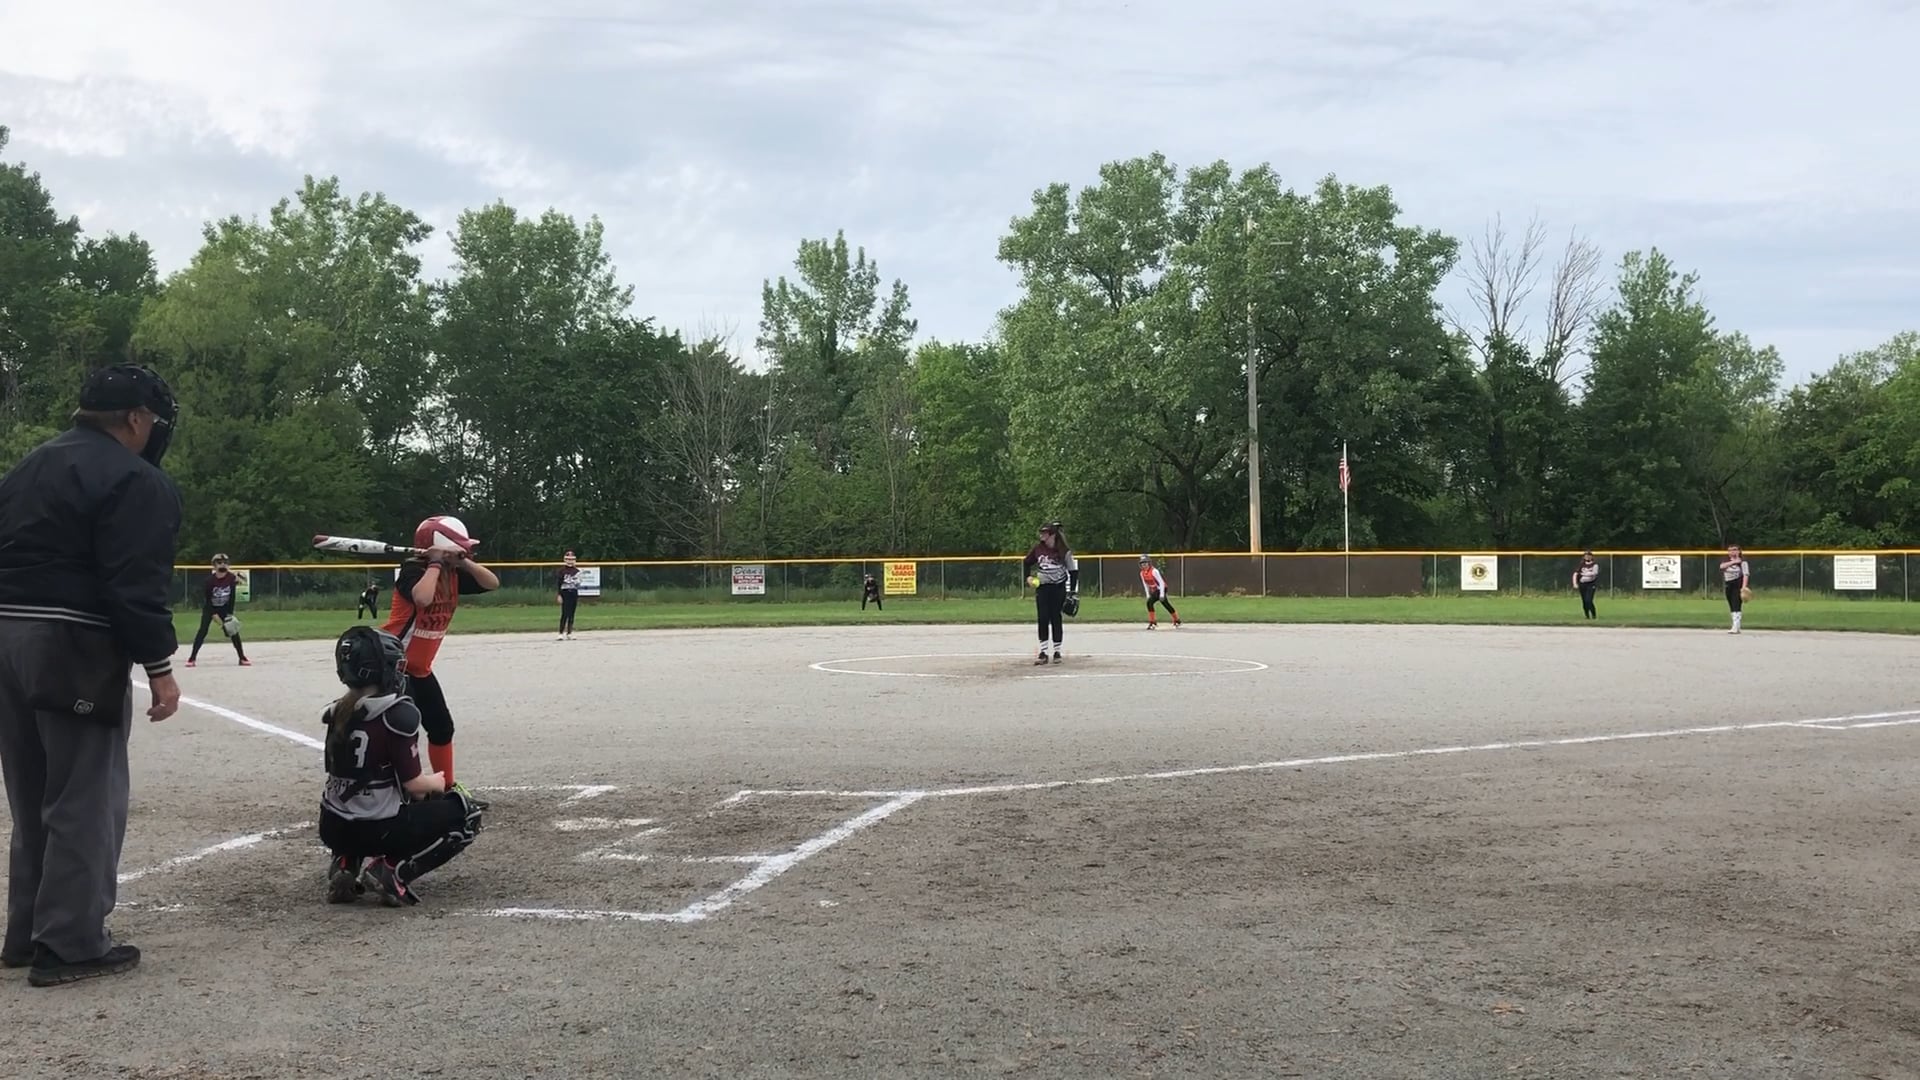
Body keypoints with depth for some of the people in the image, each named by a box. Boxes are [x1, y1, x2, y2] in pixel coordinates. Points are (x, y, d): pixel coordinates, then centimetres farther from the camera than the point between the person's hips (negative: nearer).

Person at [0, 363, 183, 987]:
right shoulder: (136, 480, -10)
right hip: (75, 651, -9)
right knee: (84, 804, -1)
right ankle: (70, 945, 2)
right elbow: (137, 585, -18)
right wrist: (159, 667, -15)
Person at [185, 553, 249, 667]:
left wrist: (230, 614, -14)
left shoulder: (231, 578, -16)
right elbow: (206, 598, -19)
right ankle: (192, 658, -6)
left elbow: (232, 597, -10)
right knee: (203, 631, -13)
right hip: (210, 608, -2)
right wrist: (213, 615, -25)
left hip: (224, 608, 2)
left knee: (233, 630, -4)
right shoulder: (210, 580, -24)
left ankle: (242, 658, 2)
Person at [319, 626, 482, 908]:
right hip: (374, 830, -7)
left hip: (334, 828, 7)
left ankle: (347, 864, 13)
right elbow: (414, 783, -14)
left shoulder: (338, 713, 4)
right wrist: (437, 782, 8)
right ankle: (393, 872, -6)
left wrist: (425, 782, 17)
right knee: (465, 814, 9)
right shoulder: (398, 713, -17)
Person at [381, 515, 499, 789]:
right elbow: (422, 598, -43)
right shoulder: (413, 570, -22)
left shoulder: (453, 575, 3)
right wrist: (435, 564, -30)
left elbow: (492, 583, 0)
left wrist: (464, 562, -13)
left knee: (442, 727, 18)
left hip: (420, 669, 9)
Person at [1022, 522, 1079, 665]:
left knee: (1056, 619, 3)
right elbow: (1027, 562, 16)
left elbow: (1073, 571, -3)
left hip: (1058, 588, -2)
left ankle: (1057, 652, 13)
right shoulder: (1038, 549, 0)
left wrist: (1072, 592, -7)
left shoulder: (1064, 551, -8)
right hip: (1042, 588, 2)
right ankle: (1043, 653, 1)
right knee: (1043, 619, -2)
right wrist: (1028, 576, -1)